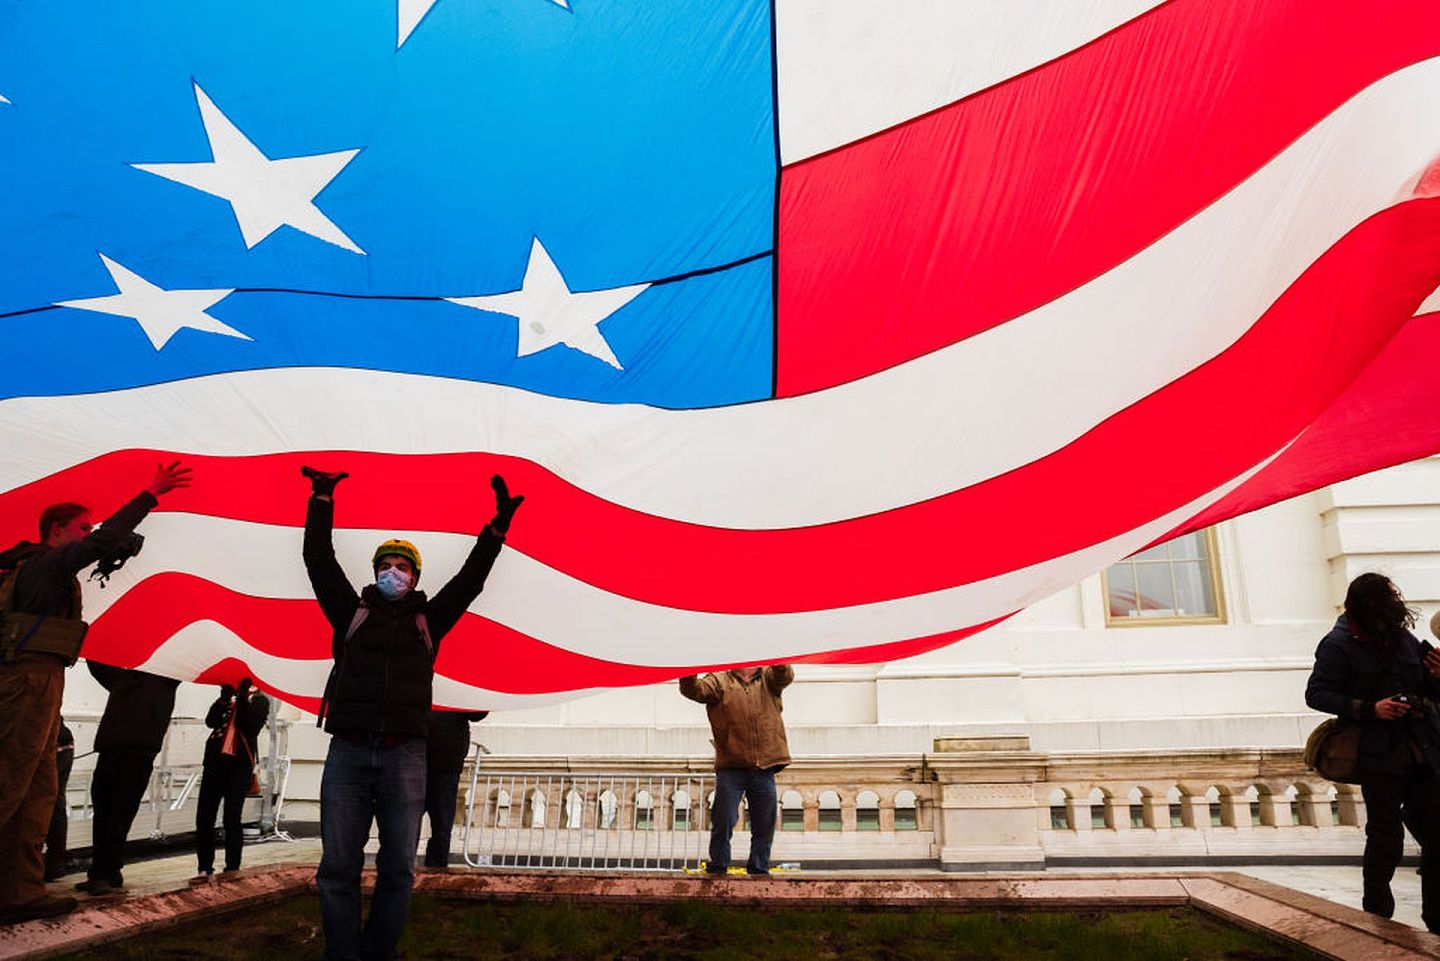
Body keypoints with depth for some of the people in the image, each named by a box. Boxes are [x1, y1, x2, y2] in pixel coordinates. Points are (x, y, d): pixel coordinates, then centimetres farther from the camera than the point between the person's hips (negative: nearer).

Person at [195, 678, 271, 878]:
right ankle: (204, 868, 12)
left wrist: (242, 695, -12)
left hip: (240, 764, -4)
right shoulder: (227, 698, 16)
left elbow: (248, 724, -13)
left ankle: (232, 869, 5)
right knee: (203, 818, 1)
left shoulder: (260, 700, 6)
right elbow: (210, 721, -2)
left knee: (232, 820, -3)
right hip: (215, 760, 4)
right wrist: (225, 696, -13)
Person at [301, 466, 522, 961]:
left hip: (405, 756, 1)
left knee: (398, 869, 2)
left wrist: (497, 526, 5)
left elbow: (469, 580, 11)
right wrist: (321, 499, 6)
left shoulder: (428, 620, 15)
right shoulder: (352, 612, 14)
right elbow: (319, 561, 10)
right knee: (338, 868, -1)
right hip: (348, 752, 0)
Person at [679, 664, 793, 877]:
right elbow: (694, 690, -9)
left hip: (765, 768, 2)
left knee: (765, 824, 9)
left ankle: (759, 868, 22)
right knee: (724, 820, -2)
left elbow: (786, 675, -8)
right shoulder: (719, 681, 7)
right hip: (731, 766, -2)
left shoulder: (769, 678, 13)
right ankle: (717, 867, 13)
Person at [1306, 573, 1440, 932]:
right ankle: (1377, 915, 17)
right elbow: (1316, 694, -12)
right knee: (1385, 837, 2)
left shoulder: (1402, 637, 10)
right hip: (1379, 756, -6)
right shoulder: (1339, 645, -10)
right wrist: (1369, 709, -21)